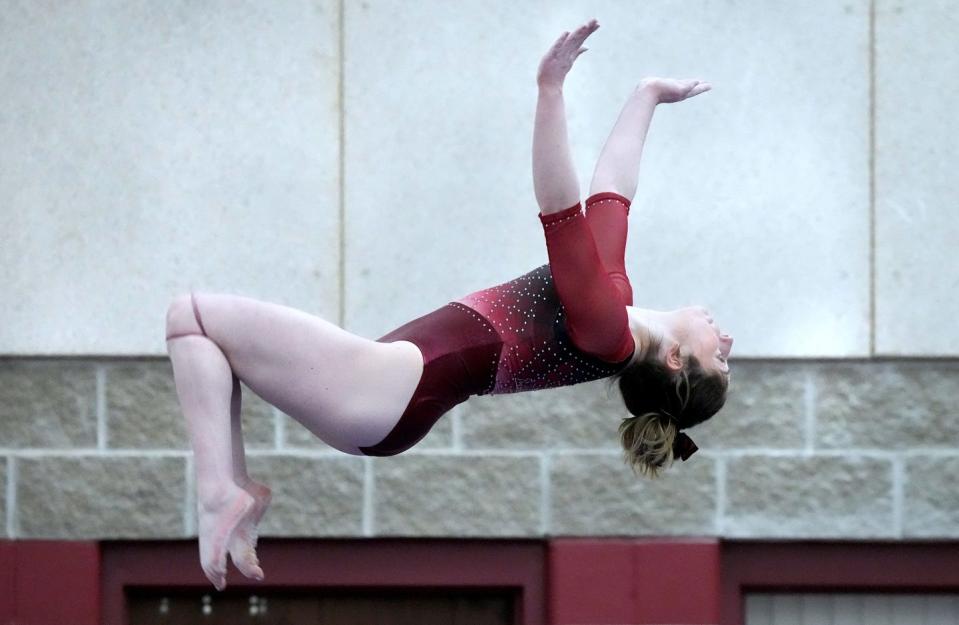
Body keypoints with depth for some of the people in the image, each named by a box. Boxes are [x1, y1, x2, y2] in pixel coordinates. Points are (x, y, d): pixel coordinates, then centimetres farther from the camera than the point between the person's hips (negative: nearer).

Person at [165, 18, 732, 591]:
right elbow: (609, 192, 23)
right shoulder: (613, 300, 9)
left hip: (384, 388, -11)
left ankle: (220, 492, -9)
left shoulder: (604, 328, -17)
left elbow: (562, 211, -27)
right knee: (207, 322, 19)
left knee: (192, 313, -6)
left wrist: (551, 91, -35)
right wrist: (646, 96, 31)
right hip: (383, 395, 11)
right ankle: (236, 489, 7)